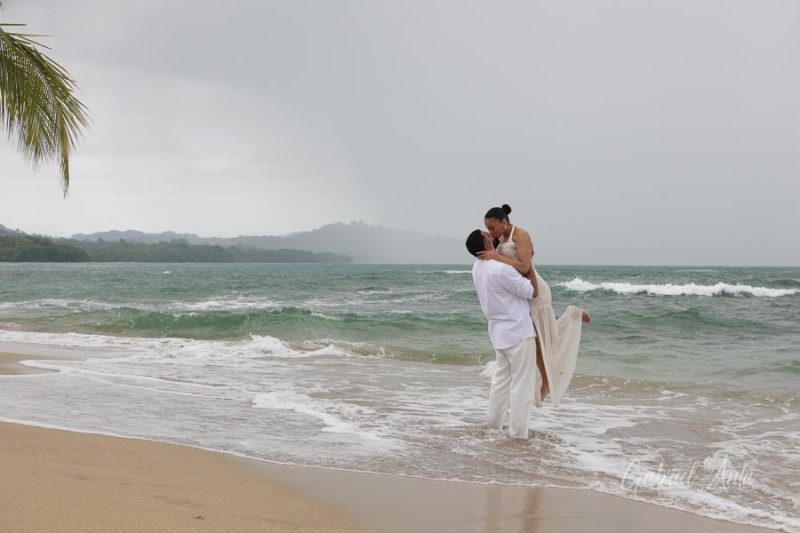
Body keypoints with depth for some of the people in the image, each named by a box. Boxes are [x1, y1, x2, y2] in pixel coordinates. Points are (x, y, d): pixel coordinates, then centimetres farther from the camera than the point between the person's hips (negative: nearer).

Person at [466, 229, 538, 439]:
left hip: (499, 332, 9)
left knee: (502, 377, 20)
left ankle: (494, 424, 26)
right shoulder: (501, 269, -24)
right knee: (522, 382, -1)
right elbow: (529, 291, -14)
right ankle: (518, 431, 1)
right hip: (518, 332, -8)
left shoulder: (477, 268, 4)